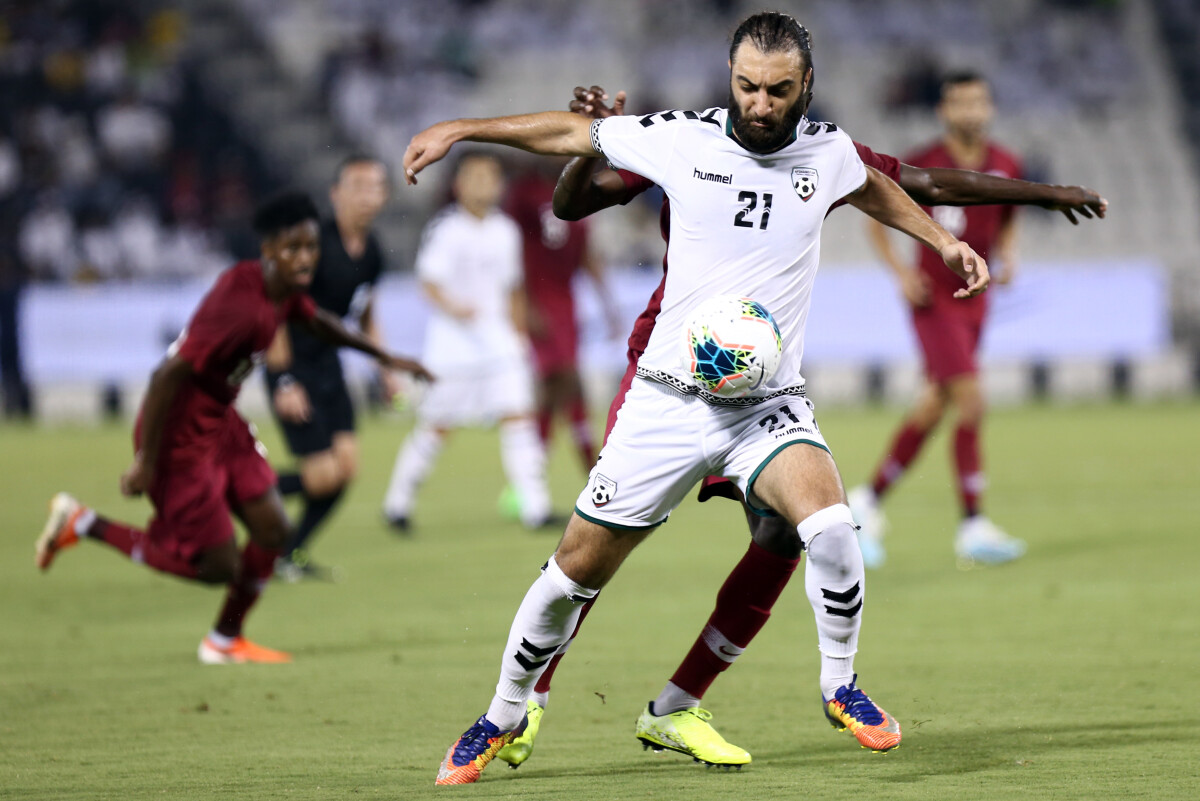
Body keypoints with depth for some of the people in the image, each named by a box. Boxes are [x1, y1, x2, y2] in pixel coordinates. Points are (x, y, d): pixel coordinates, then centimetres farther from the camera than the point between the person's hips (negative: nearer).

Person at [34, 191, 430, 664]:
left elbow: (317, 320, 25)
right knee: (218, 566, -1)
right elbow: (168, 375, -29)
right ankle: (81, 524, 12)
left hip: (221, 421, 9)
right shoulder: (241, 308, -30)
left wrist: (385, 358, 32)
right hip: (181, 434, -9)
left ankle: (225, 642, 29)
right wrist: (145, 461, -23)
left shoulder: (283, 288, 0)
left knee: (271, 531, 7)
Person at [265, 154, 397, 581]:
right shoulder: (317, 244, -20)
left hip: (328, 364, 7)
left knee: (346, 463, -2)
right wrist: (284, 382, -23)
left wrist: (385, 368, 14)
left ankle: (291, 554, 12)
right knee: (323, 474, -13)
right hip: (293, 365, -7)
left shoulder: (371, 252, 4)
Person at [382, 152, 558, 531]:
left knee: (518, 416, -8)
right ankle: (398, 502, 20)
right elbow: (430, 282, -14)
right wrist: (453, 308, -31)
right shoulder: (445, 228, -9)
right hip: (452, 340, -5)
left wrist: (519, 337, 19)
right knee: (437, 426, 2)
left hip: (498, 339, 5)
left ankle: (535, 507, -9)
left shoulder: (506, 230, 10)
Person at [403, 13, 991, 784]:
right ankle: (503, 720, 23)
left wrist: (944, 240, 26)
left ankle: (840, 686, -3)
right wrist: (460, 128, 7)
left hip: (768, 403, 0)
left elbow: (872, 187, 26)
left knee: (829, 524, -27)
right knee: (577, 569, 2)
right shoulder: (684, 139, -6)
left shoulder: (828, 149, 0)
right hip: (669, 398, 0)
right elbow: (574, 134, 8)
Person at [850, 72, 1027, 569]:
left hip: (974, 300, 6)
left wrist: (1008, 258, -1)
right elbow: (876, 218, -2)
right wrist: (901, 271, -15)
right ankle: (972, 526, -14)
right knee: (972, 405, -17)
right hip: (934, 301, -6)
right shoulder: (921, 167, -12)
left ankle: (868, 501, 29)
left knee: (933, 411, 13)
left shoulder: (1006, 167, 3)